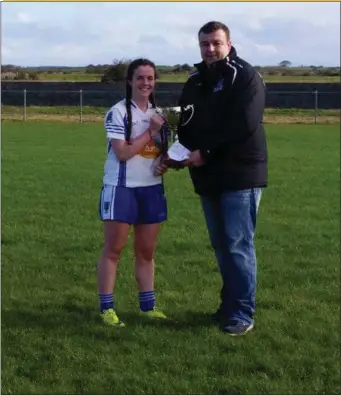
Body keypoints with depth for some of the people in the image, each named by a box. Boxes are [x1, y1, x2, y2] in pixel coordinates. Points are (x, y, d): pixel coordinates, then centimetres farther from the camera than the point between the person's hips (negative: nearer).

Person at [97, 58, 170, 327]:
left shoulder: (158, 114, 11)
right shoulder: (118, 112, -10)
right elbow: (123, 153, -18)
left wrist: (165, 163, -3)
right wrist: (150, 132, -17)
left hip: (152, 189, 6)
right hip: (121, 188, -6)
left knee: (147, 251, 11)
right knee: (113, 249, 0)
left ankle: (148, 306, 19)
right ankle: (107, 308, 6)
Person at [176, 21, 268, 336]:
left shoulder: (245, 76, -7)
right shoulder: (195, 83, 15)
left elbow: (244, 125, -19)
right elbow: (185, 125, 15)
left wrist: (205, 152, -18)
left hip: (241, 175, -7)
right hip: (209, 177, 7)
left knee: (238, 245, -7)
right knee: (221, 245, 12)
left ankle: (243, 314, -3)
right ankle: (230, 304, 22)